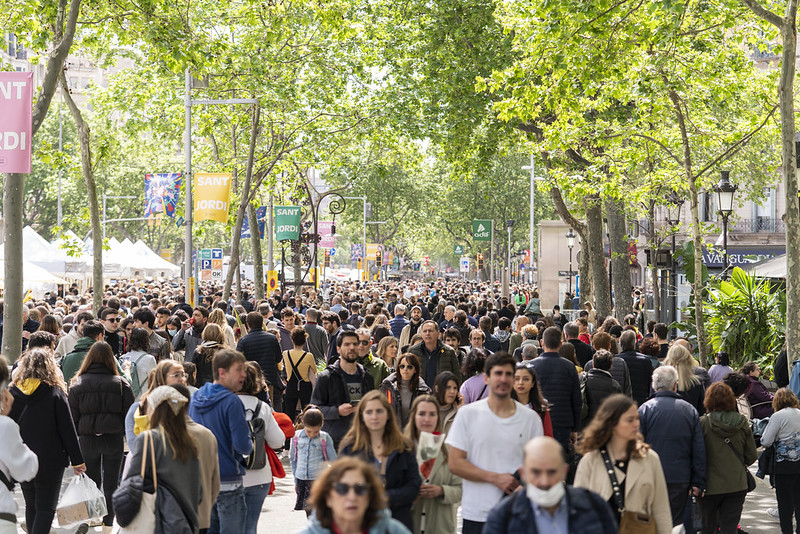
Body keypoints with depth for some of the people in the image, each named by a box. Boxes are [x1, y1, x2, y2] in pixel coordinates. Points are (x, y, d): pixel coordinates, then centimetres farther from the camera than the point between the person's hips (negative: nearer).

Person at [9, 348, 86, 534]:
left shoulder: (12, 392, -1)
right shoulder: (55, 392, -9)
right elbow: (67, 429, -8)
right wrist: (77, 461, -1)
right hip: (50, 461, -3)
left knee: (31, 506, 18)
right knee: (45, 508, -1)